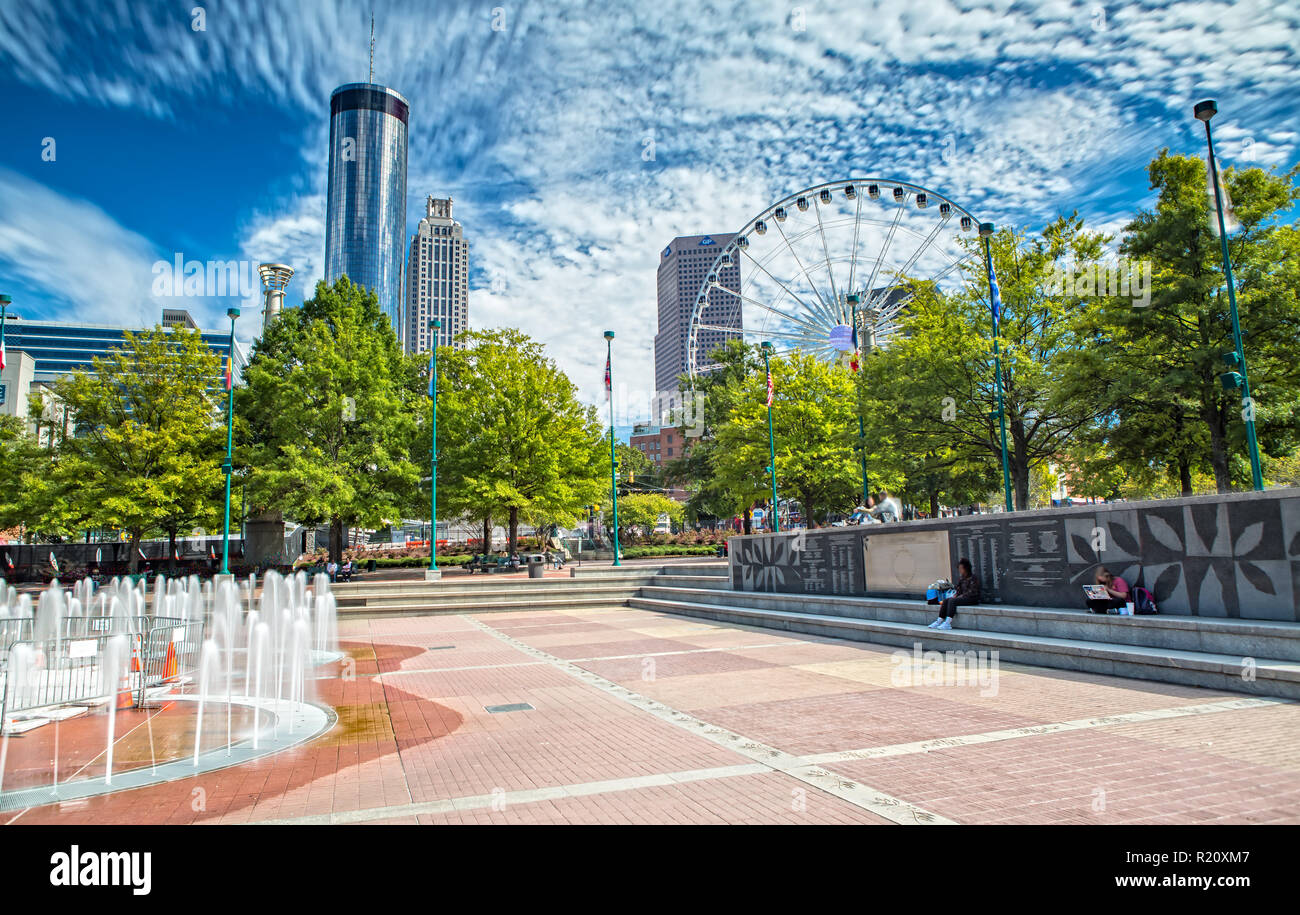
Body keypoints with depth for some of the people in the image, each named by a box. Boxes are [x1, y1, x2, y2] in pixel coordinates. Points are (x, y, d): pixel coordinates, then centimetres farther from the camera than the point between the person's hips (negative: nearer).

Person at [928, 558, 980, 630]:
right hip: (962, 597, 8)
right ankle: (939, 621, -22)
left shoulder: (972, 578, -9)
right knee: (945, 600, -15)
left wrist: (959, 597, -16)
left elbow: (971, 592, -15)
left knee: (952, 601, -30)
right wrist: (955, 596, -1)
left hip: (972, 599, -8)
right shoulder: (961, 577, 15)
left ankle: (948, 623, -36)